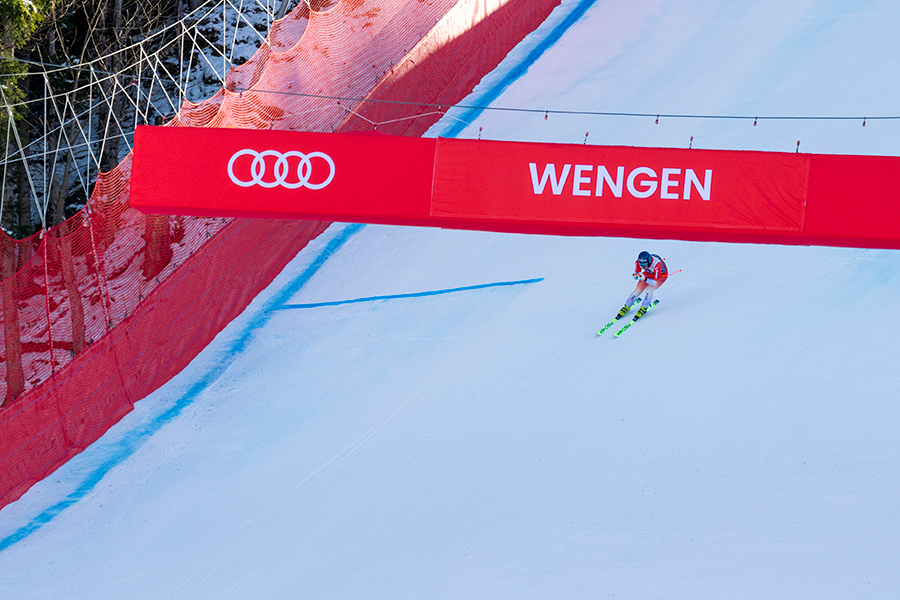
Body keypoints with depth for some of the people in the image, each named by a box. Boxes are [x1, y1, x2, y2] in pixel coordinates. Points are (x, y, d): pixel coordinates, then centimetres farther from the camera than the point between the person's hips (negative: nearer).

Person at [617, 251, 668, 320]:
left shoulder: (657, 264, -43)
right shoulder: (638, 262, -29)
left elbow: (655, 283, -42)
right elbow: (636, 273, -9)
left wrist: (645, 279, -56)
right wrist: (636, 275, -32)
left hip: (661, 275, -4)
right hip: (649, 273, 4)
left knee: (650, 289, -25)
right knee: (638, 290, -6)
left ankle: (644, 308, -2)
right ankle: (627, 307, 17)